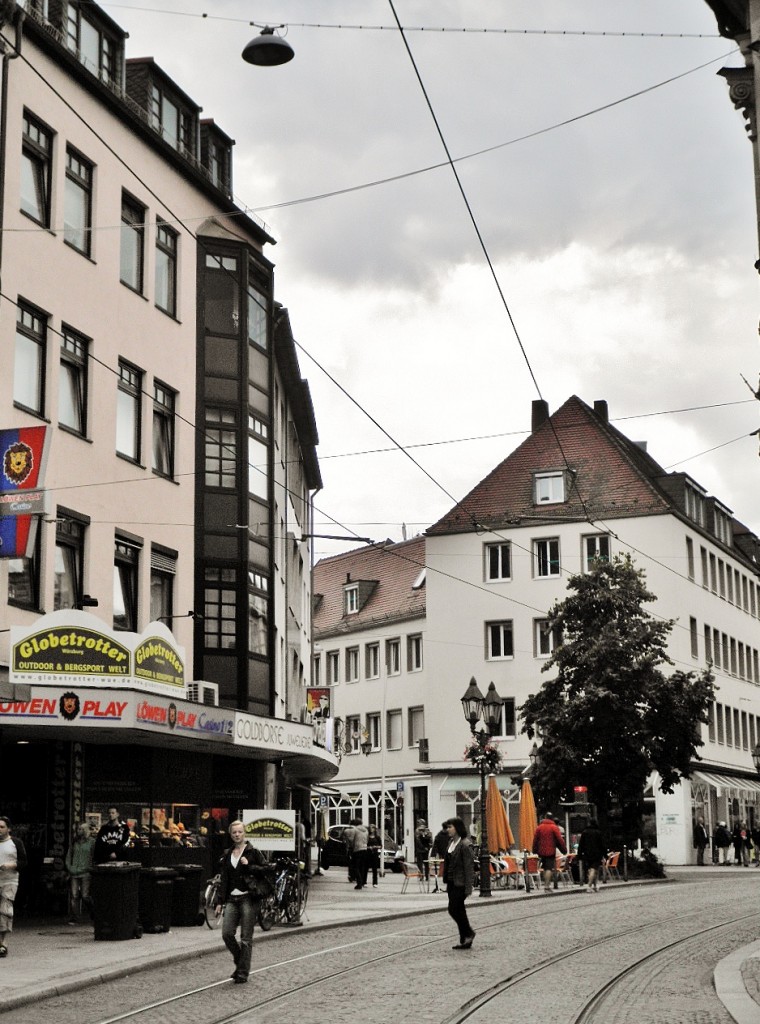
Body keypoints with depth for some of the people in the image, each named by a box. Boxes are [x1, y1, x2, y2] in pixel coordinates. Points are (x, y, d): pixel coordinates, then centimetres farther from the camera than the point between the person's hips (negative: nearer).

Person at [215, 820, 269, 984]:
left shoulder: (253, 852, 1)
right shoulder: (227, 855, 14)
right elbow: (224, 880, 15)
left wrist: (249, 866, -14)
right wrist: (220, 902, 11)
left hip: (248, 898, -4)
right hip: (231, 899, 4)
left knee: (246, 938, -4)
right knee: (227, 934, -7)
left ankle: (243, 973, 4)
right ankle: (240, 963, 16)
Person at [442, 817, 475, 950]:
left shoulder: (464, 844, -14)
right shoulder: (451, 843, 12)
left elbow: (469, 866, -16)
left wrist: (468, 887, -18)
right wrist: (446, 880, 14)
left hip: (460, 883, -9)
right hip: (452, 882, 9)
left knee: (453, 909, -9)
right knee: (459, 910, 10)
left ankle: (468, 933, 8)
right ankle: (465, 940, 16)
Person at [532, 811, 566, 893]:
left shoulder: (539, 827, 6)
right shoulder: (554, 827, -5)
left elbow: (535, 840, 8)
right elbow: (560, 839, -8)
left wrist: (535, 850, 17)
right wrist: (564, 849, 0)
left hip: (542, 851, 4)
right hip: (551, 851, -4)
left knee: (545, 868, 15)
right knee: (549, 868, -6)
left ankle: (546, 884, 16)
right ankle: (547, 886, -15)